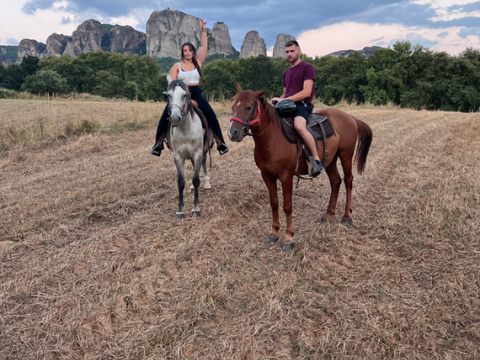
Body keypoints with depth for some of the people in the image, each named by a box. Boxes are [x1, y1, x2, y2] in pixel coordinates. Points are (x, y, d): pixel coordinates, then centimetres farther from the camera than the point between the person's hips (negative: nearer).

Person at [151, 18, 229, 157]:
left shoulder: (197, 63, 9)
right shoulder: (177, 66, 6)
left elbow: (204, 47, 4)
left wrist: (203, 31, -1)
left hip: (196, 93, 1)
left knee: (211, 116, -14)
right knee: (165, 117, -14)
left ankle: (220, 143, -9)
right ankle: (158, 143, -4)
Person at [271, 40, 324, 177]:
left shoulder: (307, 67, 0)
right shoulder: (286, 72, 24)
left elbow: (306, 92, -12)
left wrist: (284, 99, -16)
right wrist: (279, 100, 4)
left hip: (302, 104, -9)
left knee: (299, 126, -38)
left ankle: (317, 161, -31)